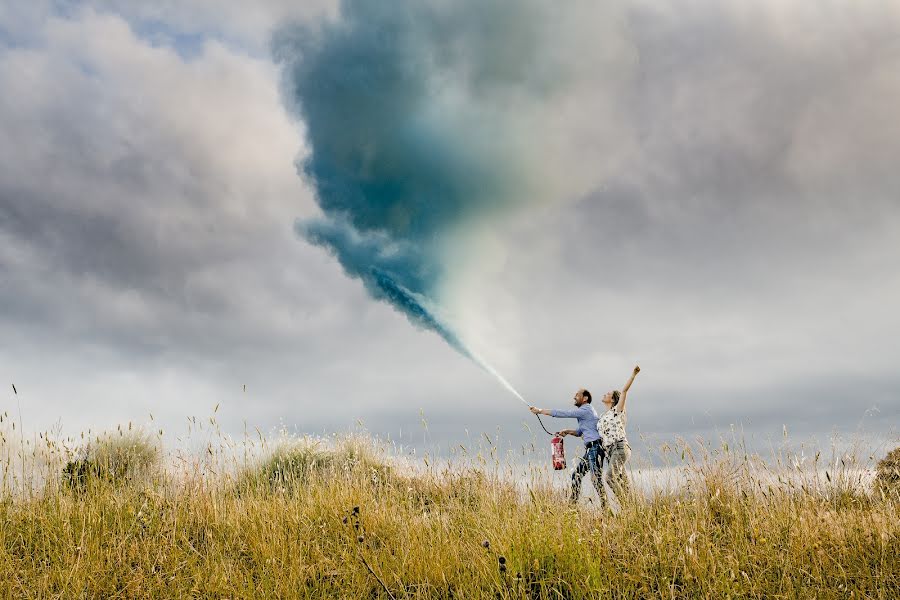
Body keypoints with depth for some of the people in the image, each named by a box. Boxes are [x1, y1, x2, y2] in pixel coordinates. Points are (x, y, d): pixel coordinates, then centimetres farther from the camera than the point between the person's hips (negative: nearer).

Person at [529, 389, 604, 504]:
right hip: (590, 449, 11)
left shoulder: (585, 410, -12)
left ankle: (604, 504, -9)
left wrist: (540, 411, -9)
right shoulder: (585, 411, 21)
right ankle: (573, 502, 13)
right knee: (577, 474, 11)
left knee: (596, 478, -11)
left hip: (595, 448, -11)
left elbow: (562, 414, -14)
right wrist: (567, 431, 10)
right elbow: (579, 432, 29)